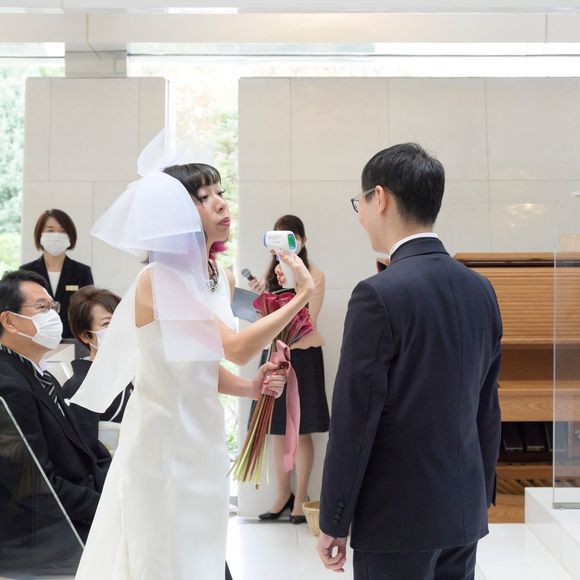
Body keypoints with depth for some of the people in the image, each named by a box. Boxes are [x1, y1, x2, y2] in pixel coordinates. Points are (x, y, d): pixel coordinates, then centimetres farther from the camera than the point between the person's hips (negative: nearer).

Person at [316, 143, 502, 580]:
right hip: (465, 511, 7)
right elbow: (487, 407, 10)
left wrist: (333, 523, -7)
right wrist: (481, 494, 18)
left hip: (398, 517, -7)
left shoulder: (380, 295, -18)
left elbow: (354, 421, -17)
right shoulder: (481, 290, 4)